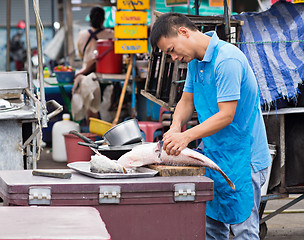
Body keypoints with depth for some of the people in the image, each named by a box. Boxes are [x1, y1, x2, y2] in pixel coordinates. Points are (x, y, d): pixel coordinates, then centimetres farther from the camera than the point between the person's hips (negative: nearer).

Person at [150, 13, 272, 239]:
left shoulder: (227, 59, -20)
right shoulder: (195, 60, 10)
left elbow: (226, 115, -23)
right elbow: (187, 101, 15)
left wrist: (187, 136, -27)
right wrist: (176, 127, -6)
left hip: (242, 158, -9)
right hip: (214, 155, 9)